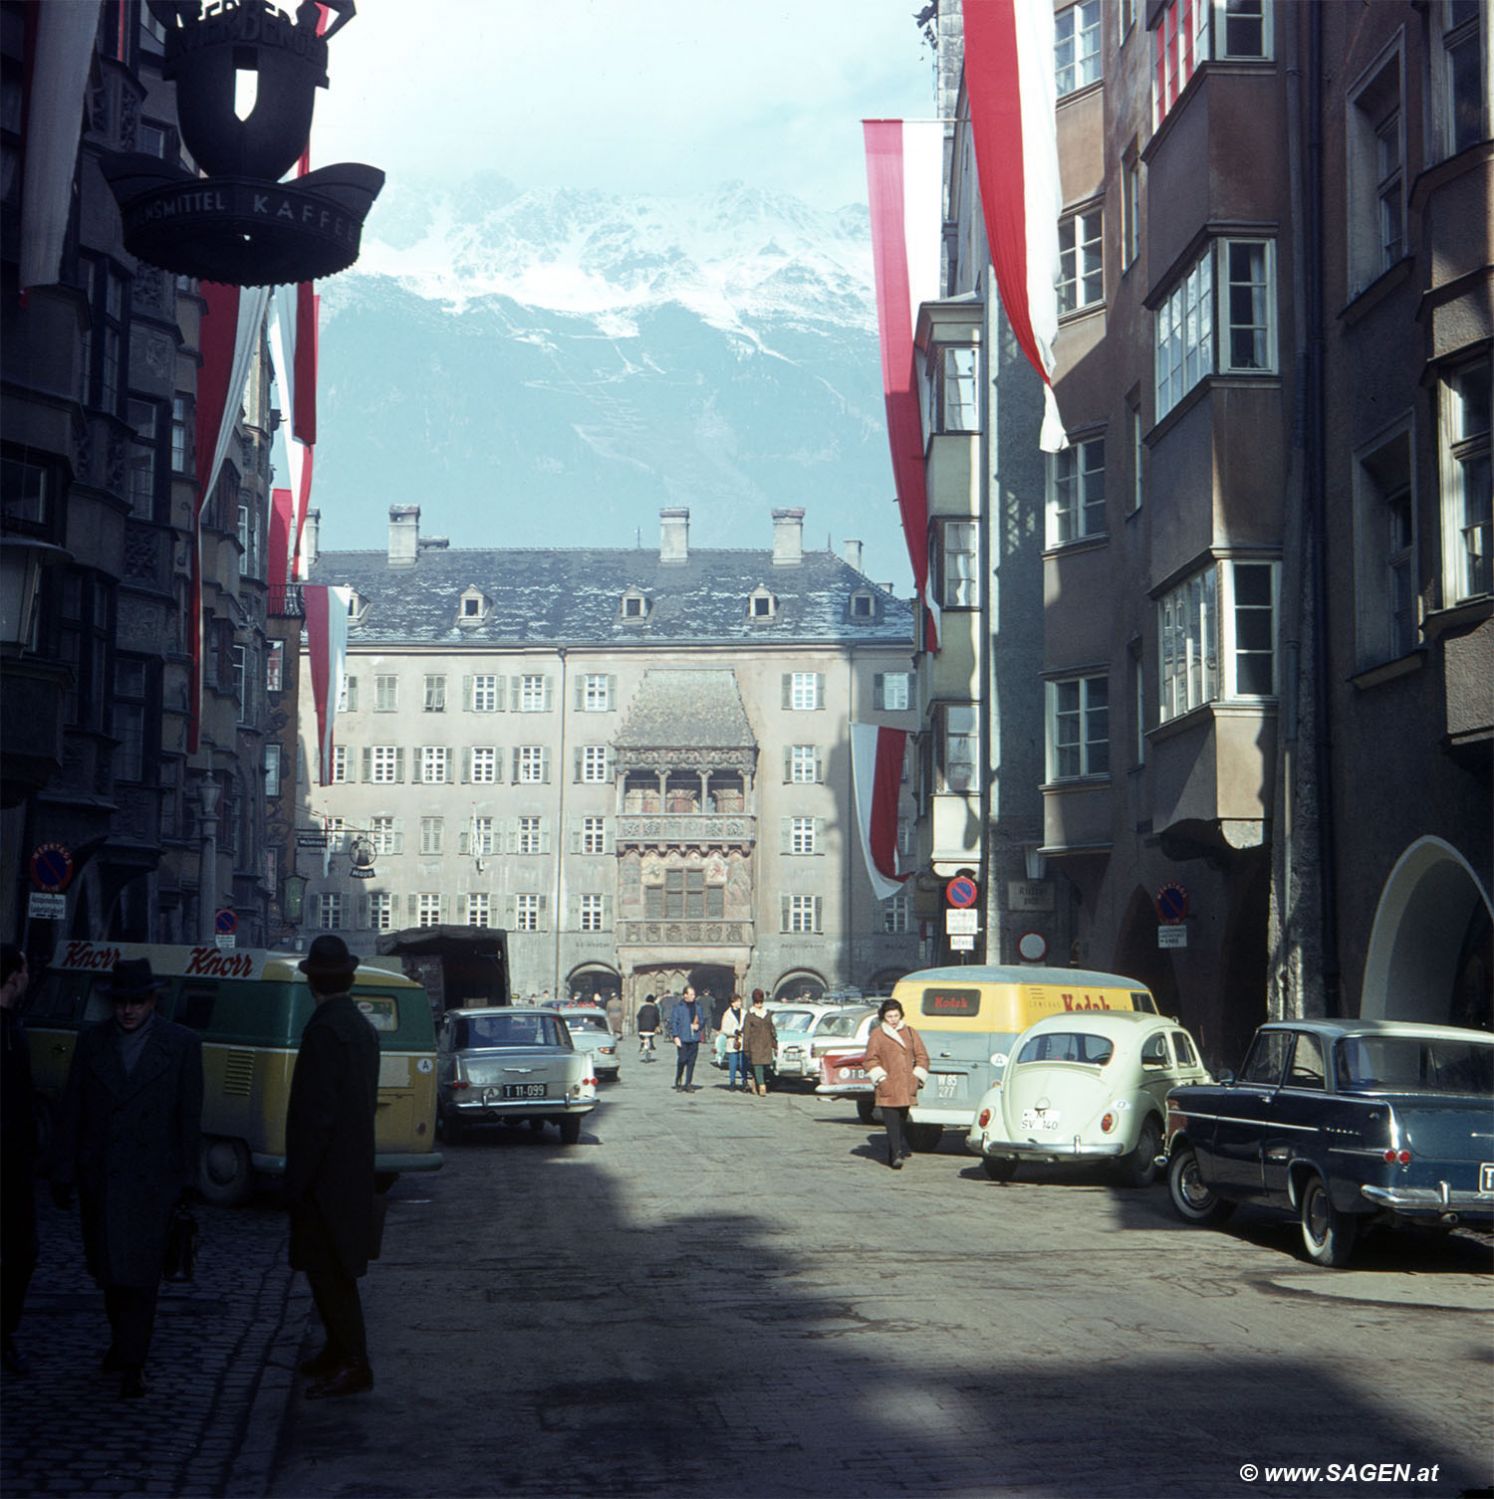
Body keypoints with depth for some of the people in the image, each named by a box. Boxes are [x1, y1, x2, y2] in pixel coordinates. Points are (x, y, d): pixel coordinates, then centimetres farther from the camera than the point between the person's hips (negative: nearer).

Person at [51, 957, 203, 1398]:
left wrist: (186, 1179, -2)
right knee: (108, 1268, 14)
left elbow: (189, 1116, 0)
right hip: (98, 1176, 3)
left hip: (150, 1179, -3)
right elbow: (71, 1111, 6)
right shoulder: (91, 1041, 3)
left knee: (140, 1272, -7)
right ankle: (123, 1340, 36)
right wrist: (64, 1172, 3)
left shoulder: (182, 1044, -3)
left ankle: (132, 1364, -2)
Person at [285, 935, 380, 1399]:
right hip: (354, 1168, 10)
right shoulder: (362, 1026, 10)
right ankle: (340, 1350, 27)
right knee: (333, 1269, 18)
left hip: (326, 1172, -10)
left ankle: (353, 1366, -2)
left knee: (327, 1269, -4)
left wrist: (297, 1179, -17)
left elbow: (317, 1112, -22)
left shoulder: (325, 1030, -19)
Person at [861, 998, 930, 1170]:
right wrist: (880, 1078, -6)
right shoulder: (877, 1035, 4)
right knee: (892, 1122, -11)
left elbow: (922, 1056, 15)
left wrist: (917, 1076, 6)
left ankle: (899, 1152, 20)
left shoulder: (910, 1033, 12)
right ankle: (897, 1155, -16)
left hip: (907, 1089, 3)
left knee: (901, 1121, 9)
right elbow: (871, 1059, 4)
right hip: (887, 1089, -3)